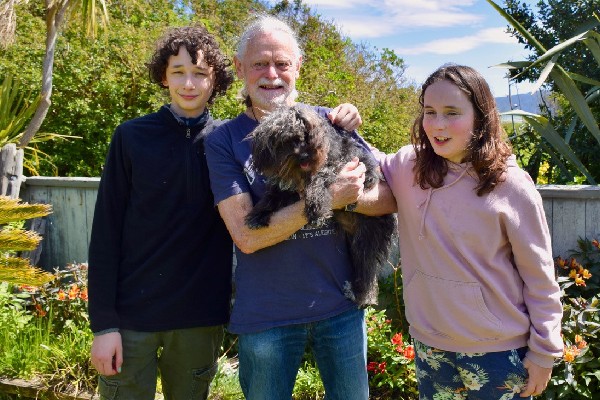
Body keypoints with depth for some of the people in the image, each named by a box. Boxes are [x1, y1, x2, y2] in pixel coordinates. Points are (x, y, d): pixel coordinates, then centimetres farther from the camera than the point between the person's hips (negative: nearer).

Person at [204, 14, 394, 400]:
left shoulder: (328, 122, -1)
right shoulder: (224, 140, -6)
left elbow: (388, 195, 0)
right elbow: (246, 235, -16)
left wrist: (348, 197, -21)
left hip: (341, 306, 2)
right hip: (266, 316, -1)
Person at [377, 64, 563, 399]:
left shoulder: (512, 186, -14)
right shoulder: (407, 167, -5)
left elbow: (540, 279, -7)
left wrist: (544, 353, -3)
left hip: (499, 353, -3)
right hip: (429, 346, 3)